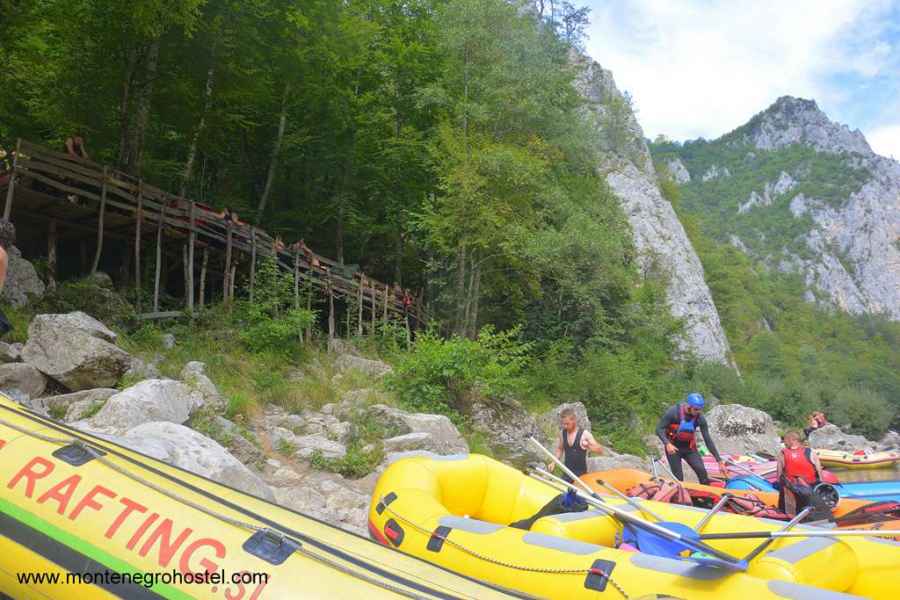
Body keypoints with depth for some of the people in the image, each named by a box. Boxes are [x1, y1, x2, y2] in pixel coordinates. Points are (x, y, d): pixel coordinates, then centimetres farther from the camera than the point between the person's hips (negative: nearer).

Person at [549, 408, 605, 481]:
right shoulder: (562, 433, 2)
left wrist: (589, 446, -30)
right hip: (567, 473, 4)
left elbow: (601, 451, -11)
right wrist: (554, 463, 3)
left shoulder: (584, 434, -12)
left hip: (581, 473, -4)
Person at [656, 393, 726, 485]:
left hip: (689, 448, 3)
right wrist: (667, 444, -35)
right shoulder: (674, 412, -22)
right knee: (678, 478, -5)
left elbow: (708, 440, -8)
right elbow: (659, 429, -18)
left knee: (702, 471, -15)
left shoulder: (700, 418, -14)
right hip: (673, 448, -3)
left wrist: (719, 461, -8)